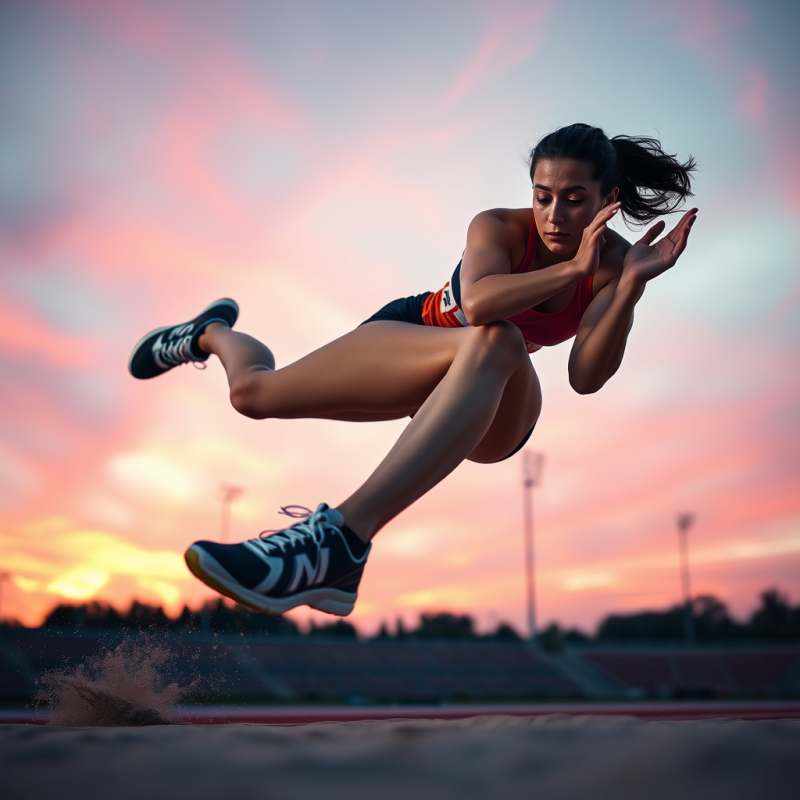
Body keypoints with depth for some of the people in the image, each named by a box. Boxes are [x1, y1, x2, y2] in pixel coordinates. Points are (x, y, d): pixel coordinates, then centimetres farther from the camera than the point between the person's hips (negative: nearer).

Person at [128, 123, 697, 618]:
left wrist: (631, 287, -40)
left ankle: (341, 539, -56)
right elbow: (478, 302, -40)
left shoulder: (611, 262, -15)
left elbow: (586, 378, -29)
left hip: (491, 414, -1)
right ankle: (212, 333, 33)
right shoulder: (500, 228, -18)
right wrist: (571, 269, -47)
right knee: (253, 392, -12)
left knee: (497, 344, -40)